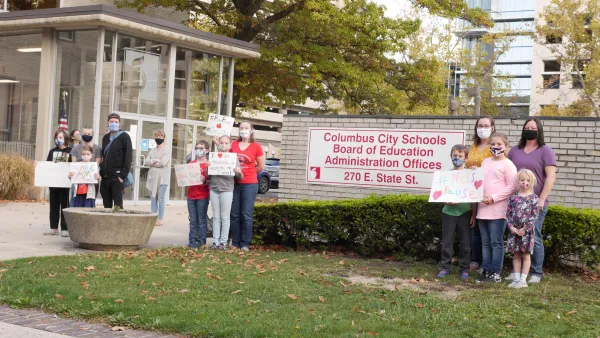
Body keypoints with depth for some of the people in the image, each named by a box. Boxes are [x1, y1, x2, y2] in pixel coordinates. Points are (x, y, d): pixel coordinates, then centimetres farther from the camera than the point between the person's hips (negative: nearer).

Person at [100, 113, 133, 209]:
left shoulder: (124, 137, -2)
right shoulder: (105, 138, 17)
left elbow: (128, 157, -8)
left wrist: (123, 175, -14)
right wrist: (101, 171, 9)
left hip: (117, 177, -6)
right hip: (105, 177, 6)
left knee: (118, 205, -6)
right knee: (106, 205, 8)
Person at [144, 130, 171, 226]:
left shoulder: (166, 151, -1)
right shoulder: (152, 151, 14)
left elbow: (163, 163, -15)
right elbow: (146, 162, 3)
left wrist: (152, 162, -4)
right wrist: (155, 160, -11)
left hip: (162, 178, -5)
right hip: (152, 178, 5)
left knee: (161, 199, -3)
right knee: (153, 199, 6)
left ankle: (160, 219, 1)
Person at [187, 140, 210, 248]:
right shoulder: (191, 163, 13)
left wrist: (205, 181, -23)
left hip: (202, 196, -5)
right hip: (191, 195, 5)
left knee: (201, 220, 0)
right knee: (193, 221, 8)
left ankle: (201, 241, 5)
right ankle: (192, 241, 12)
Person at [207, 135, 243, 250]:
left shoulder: (234, 159, 2)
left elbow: (240, 177, 2)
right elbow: (208, 176, 9)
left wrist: (239, 172, -20)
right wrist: (207, 167, -9)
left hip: (227, 190, -2)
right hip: (214, 189, 2)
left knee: (225, 217, 3)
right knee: (216, 217, 8)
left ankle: (223, 241, 8)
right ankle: (215, 240, 12)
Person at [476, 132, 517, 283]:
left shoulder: (507, 164, -5)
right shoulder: (485, 162, 15)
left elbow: (511, 187, -11)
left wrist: (493, 198, -15)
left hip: (498, 210, -7)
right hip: (483, 208, 7)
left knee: (496, 242, -2)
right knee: (485, 242, 10)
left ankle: (496, 273, 3)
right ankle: (486, 271, 16)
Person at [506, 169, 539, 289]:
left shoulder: (533, 198, -4)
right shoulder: (513, 197, 4)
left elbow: (534, 216, -8)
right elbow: (508, 214, 5)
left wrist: (525, 229, -12)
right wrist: (511, 227, -8)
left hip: (527, 231, -3)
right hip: (514, 230, 3)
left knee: (526, 255, 3)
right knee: (516, 255, 10)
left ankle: (523, 279, 6)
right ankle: (516, 279, 16)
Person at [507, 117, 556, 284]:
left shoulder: (545, 151, -1)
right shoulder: (515, 150, 13)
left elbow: (551, 176, -7)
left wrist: (542, 199, -13)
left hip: (535, 203, -4)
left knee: (534, 238, -3)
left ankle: (536, 273, 6)